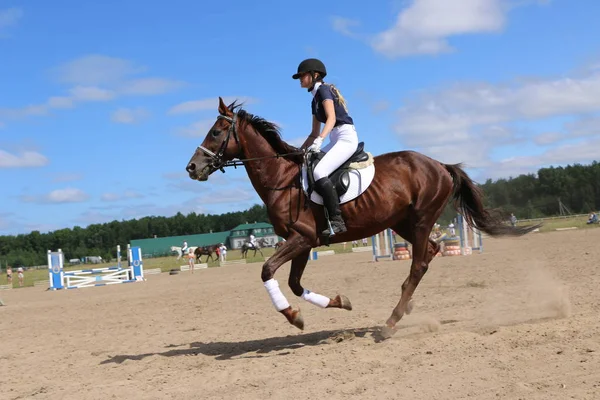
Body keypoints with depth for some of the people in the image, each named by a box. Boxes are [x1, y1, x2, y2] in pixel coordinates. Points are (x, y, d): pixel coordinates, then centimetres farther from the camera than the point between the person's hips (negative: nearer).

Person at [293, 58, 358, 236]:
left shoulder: (323, 89, -5)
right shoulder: (315, 99, 21)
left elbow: (332, 117, -21)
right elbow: (314, 133, 26)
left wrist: (320, 140, -35)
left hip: (346, 137, -10)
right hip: (335, 140, 10)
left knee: (319, 172, -26)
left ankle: (337, 220, -28)